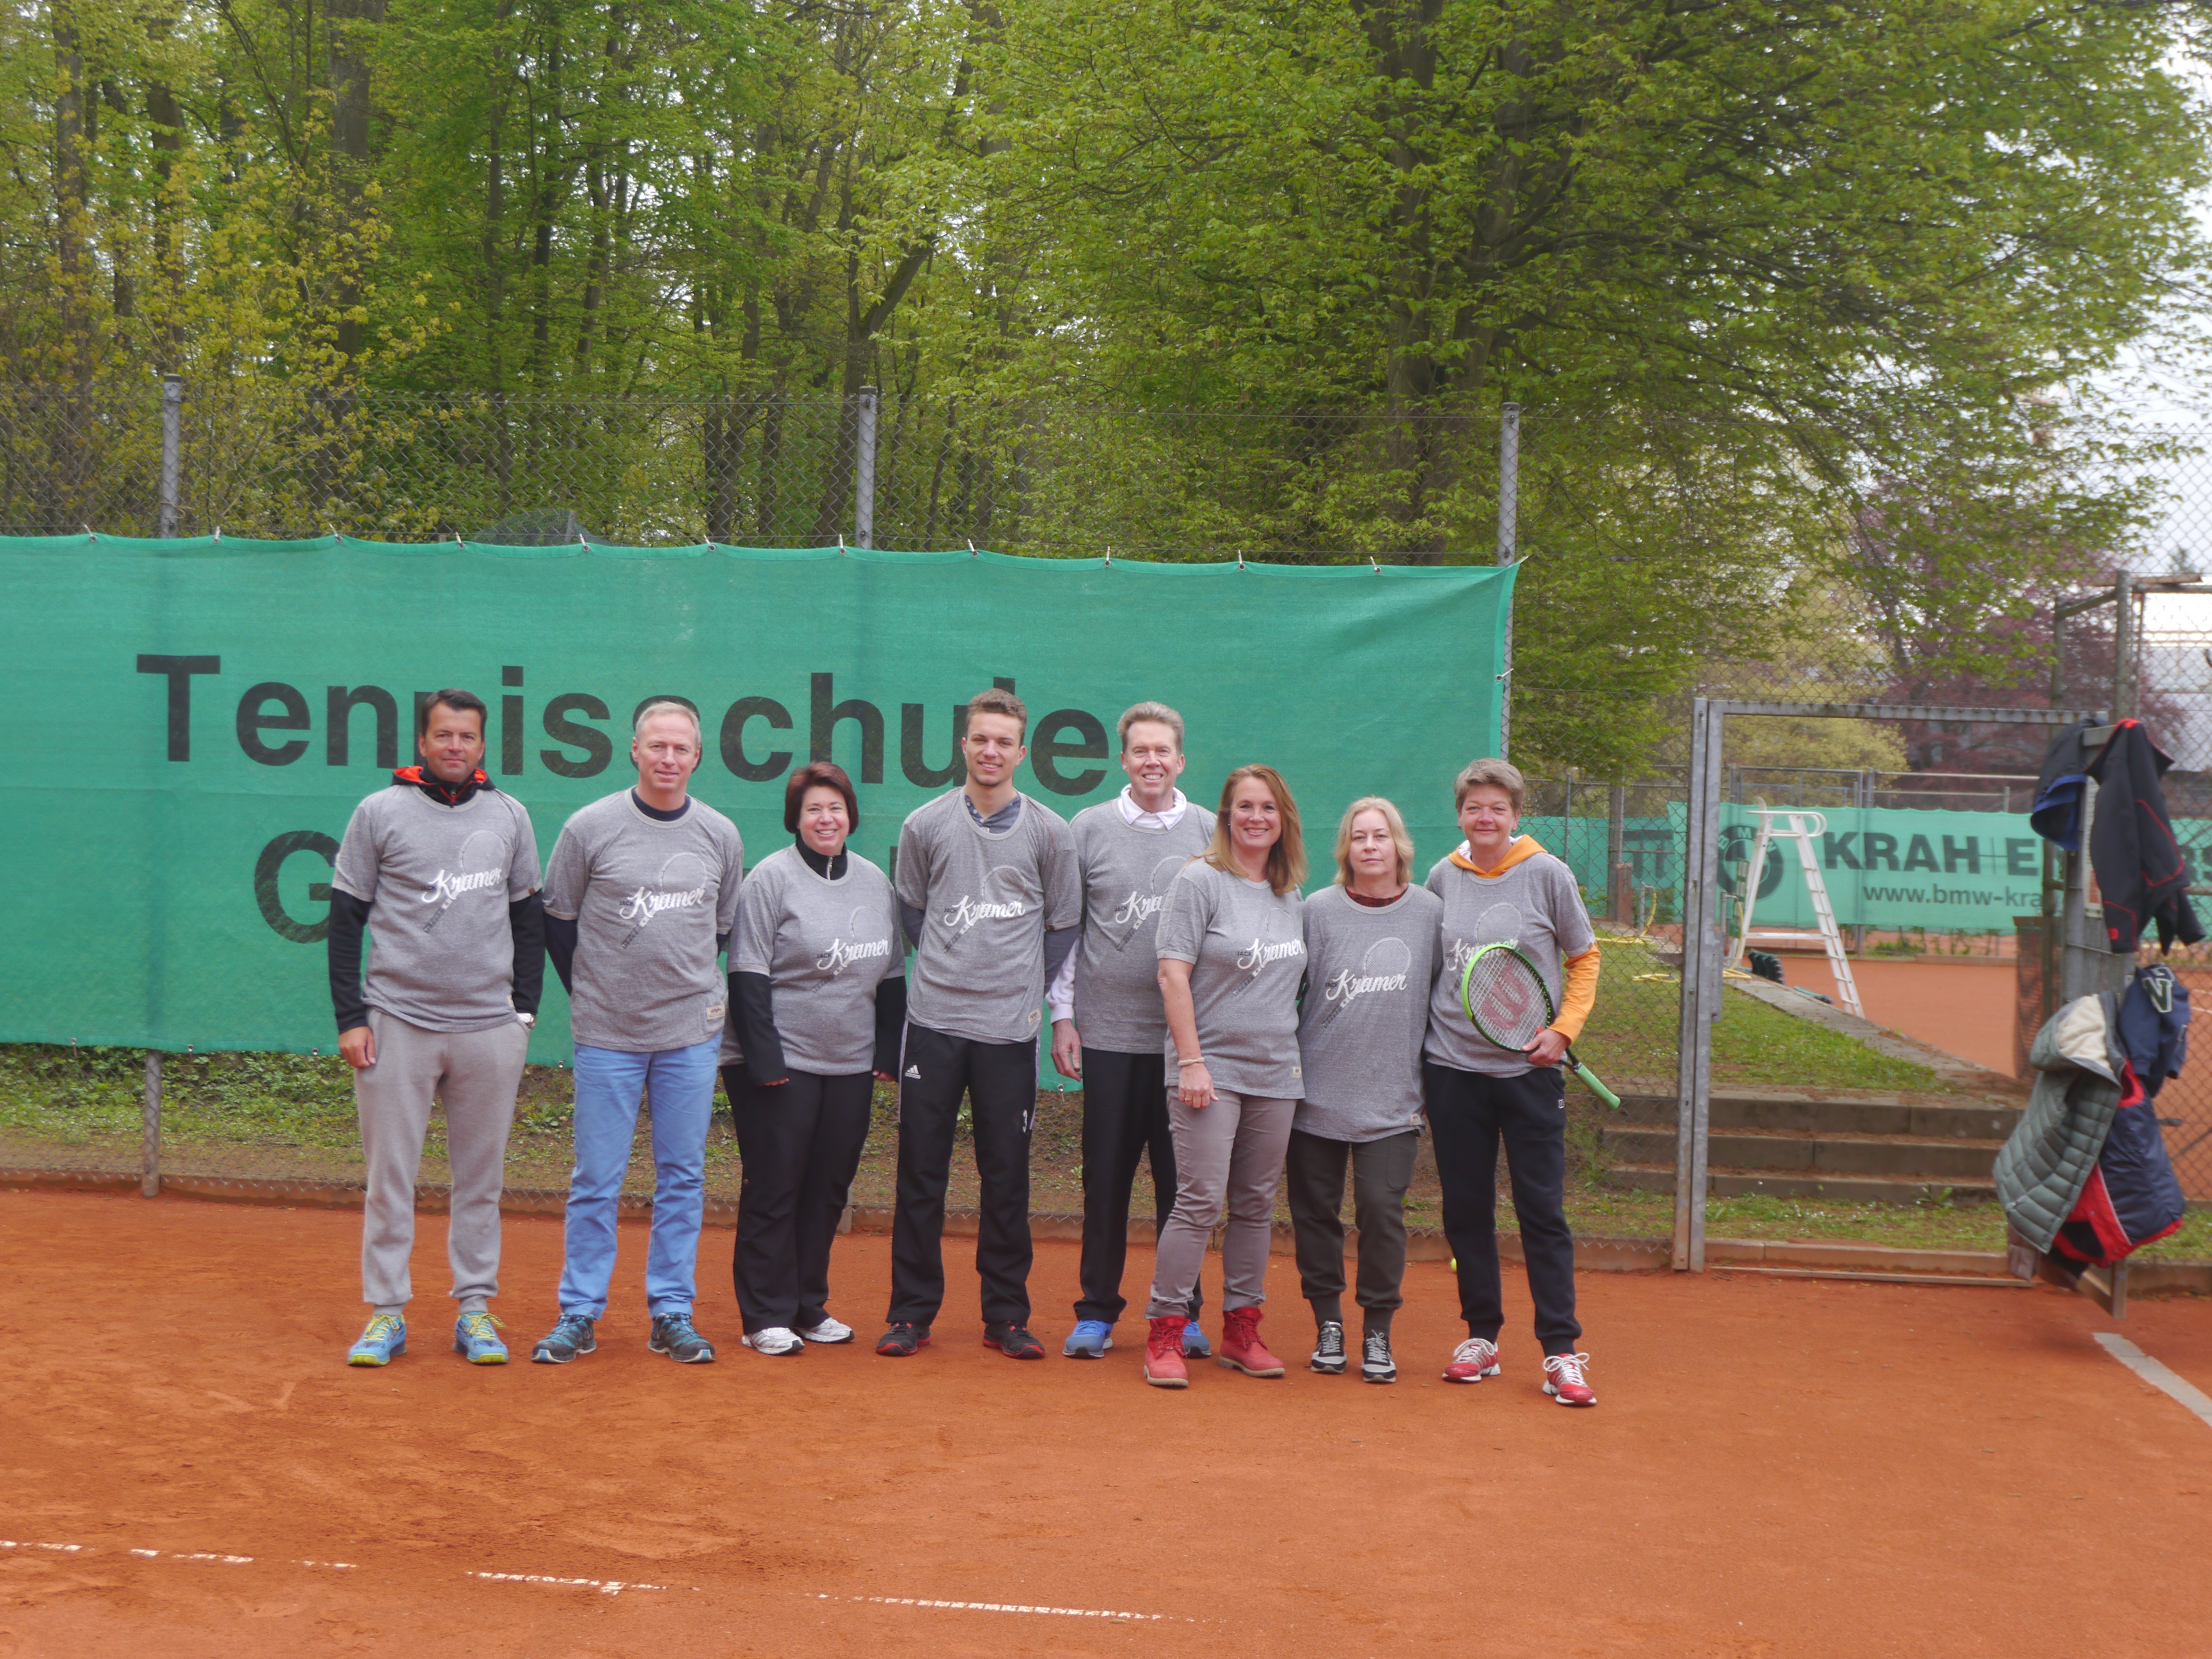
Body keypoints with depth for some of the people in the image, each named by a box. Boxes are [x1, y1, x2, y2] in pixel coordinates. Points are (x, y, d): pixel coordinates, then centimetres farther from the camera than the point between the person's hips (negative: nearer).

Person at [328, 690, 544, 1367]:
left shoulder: (510, 816, 9)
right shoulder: (379, 812, 3)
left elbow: (528, 919, 15)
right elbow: (345, 919, 4)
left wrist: (524, 1008, 7)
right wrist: (350, 1018, -3)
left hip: (490, 1028, 2)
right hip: (397, 1022, -2)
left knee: (481, 1177, 7)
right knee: (390, 1176, 1)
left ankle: (476, 1310, 15)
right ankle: (386, 1312, 10)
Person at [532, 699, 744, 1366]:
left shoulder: (721, 835, 4)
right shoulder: (590, 827, -3)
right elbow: (556, 920, 5)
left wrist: (690, 987, 9)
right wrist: (590, 994, 5)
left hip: (692, 1033, 2)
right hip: (607, 1034, -2)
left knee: (683, 1176, 7)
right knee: (597, 1180, 2)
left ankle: (672, 1312, 16)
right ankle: (579, 1314, 12)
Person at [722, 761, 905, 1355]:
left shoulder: (875, 882, 11)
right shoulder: (771, 878, -6)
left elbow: (891, 977, 17)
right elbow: (748, 977, -10)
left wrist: (889, 1053, 9)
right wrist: (765, 1060, -16)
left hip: (852, 1066, 5)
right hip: (780, 1063, -5)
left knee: (828, 1189, 9)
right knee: (774, 1188, 0)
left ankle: (810, 1306, 20)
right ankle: (766, 1316, 7)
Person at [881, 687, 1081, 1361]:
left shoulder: (1048, 832, 4)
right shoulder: (924, 826, 5)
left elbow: (1063, 926, 12)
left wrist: (1028, 989, 6)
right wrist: (952, 969, 11)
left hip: (1009, 1028, 0)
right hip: (933, 1022, 0)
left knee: (1007, 1178, 3)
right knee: (921, 1172, 2)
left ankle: (1006, 1316, 12)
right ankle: (911, 1312, 11)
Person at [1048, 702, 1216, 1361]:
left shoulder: (1210, 833, 6)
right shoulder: (1089, 829, 5)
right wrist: (1062, 1015, 2)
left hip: (1189, 1034, 0)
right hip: (1109, 1032, 0)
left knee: (1182, 1178, 4)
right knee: (1106, 1177, 5)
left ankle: (1182, 1312, 15)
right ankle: (1097, 1312, 14)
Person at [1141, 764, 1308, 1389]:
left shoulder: (1290, 897, 13)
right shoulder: (1200, 882, -5)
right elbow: (1174, 975, -10)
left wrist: (1294, 1054, 13)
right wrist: (1191, 1061, -15)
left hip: (1276, 1075, 6)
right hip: (1212, 1068, -6)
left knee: (1256, 1205, 9)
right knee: (1200, 1202, -9)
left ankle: (1241, 1330, 18)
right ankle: (1164, 1336, -2)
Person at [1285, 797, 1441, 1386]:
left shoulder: (1430, 911, 2)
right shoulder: (1319, 909, 0)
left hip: (1392, 1099, 0)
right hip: (1317, 1090, 1)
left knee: (1382, 1210, -6)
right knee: (1315, 1210, 5)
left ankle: (1377, 1334, 9)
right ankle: (1328, 1326, 19)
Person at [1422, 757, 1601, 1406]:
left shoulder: (1547, 874, -3)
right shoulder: (1443, 877, 5)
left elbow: (1584, 960, 5)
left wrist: (1563, 1029, -6)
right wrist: (1424, 1030, 7)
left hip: (1529, 1069, -3)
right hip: (1452, 1067, 3)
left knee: (1543, 1211, -3)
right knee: (1465, 1208, 7)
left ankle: (1561, 1353, 1)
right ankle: (1481, 1337, 19)